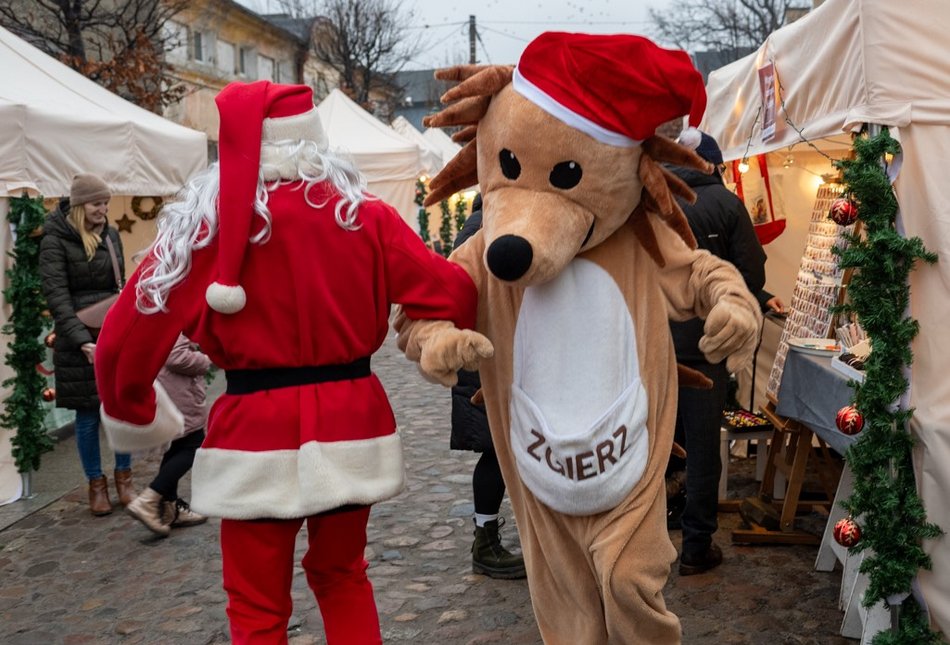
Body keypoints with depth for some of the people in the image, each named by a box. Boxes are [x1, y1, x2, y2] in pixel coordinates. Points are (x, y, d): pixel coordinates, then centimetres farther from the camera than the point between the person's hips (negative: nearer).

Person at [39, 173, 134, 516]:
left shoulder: (110, 234, 9)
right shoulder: (55, 240, -6)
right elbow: (56, 295, -12)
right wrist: (84, 341, -21)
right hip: (79, 340, -4)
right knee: (88, 414, 3)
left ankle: (123, 478, 19)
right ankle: (96, 485, 18)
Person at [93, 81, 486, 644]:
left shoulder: (205, 223, -6)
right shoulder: (364, 215, -3)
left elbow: (127, 337, -8)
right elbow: (452, 293, -7)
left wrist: (134, 414, 8)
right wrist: (463, 343, 14)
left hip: (256, 433, -2)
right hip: (350, 423, 2)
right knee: (342, 577, 25)